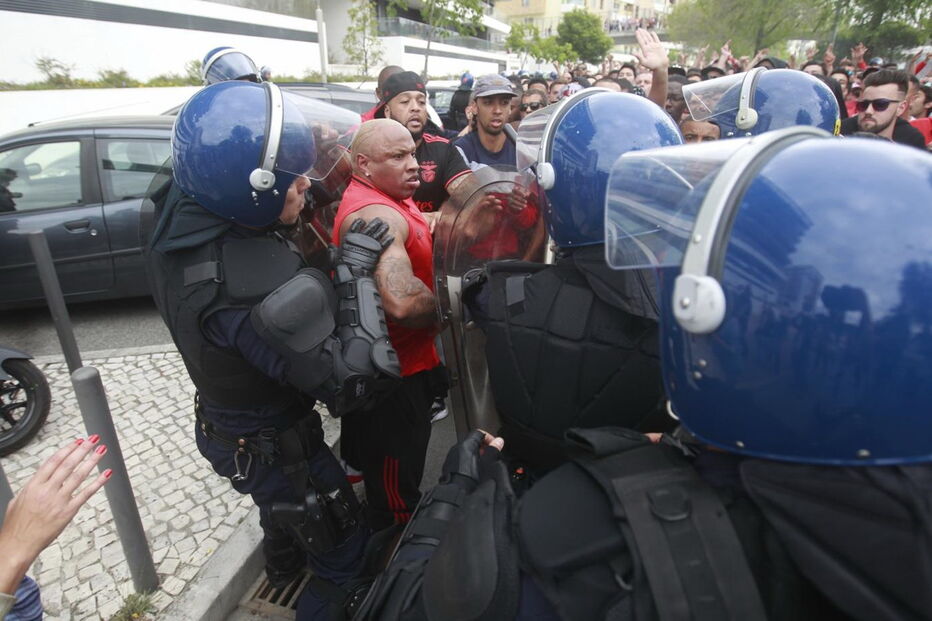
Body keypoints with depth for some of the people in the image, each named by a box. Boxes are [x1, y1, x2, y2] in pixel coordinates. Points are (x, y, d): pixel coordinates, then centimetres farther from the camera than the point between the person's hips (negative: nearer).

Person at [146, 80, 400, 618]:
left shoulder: (180, 211, -15)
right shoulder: (267, 289, -41)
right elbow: (353, 386, -35)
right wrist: (355, 271, -32)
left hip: (222, 425, 9)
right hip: (272, 450, -9)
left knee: (285, 501, 38)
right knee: (346, 558, 15)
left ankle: (283, 564, 67)